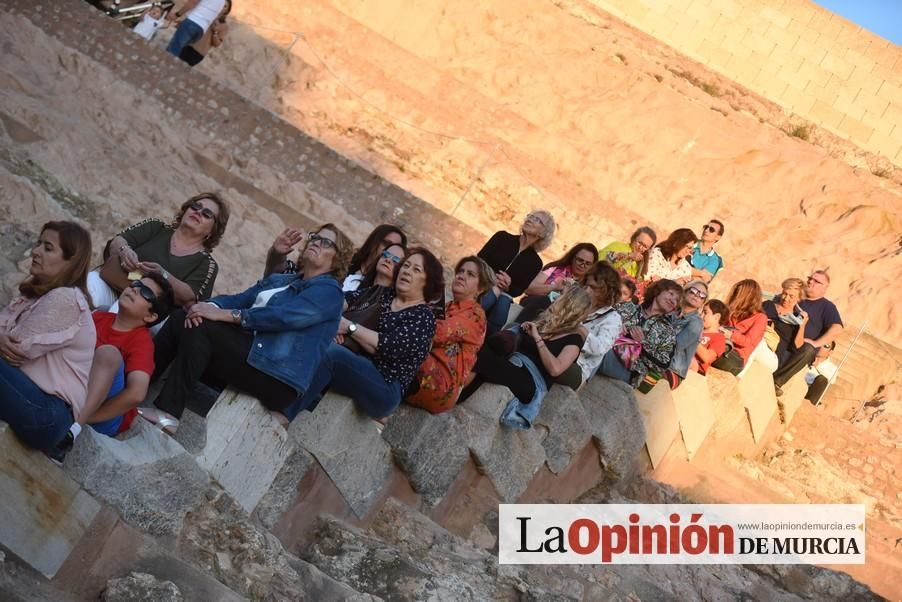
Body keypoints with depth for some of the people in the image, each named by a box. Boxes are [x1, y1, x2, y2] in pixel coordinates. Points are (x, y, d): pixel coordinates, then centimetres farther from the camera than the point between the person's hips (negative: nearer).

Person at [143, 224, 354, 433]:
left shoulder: (329, 291, 0)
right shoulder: (278, 279, 26)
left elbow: (283, 316, -17)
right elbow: (238, 299, 12)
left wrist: (224, 314, -20)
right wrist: (209, 306, -11)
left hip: (276, 378, -7)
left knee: (199, 328, -23)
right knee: (180, 319, -10)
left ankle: (167, 413, -26)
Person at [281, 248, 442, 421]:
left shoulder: (424, 317, 0)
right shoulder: (381, 294, 18)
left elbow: (390, 347, -13)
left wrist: (349, 326, -12)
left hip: (384, 388, -5)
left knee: (329, 351, -30)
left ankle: (281, 413, -33)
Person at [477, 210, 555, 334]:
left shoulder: (535, 262, 10)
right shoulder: (503, 237, 8)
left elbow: (519, 290, 7)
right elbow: (479, 260, 0)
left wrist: (508, 287, -17)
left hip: (503, 296, 1)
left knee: (503, 302, -37)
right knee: (493, 293, -38)